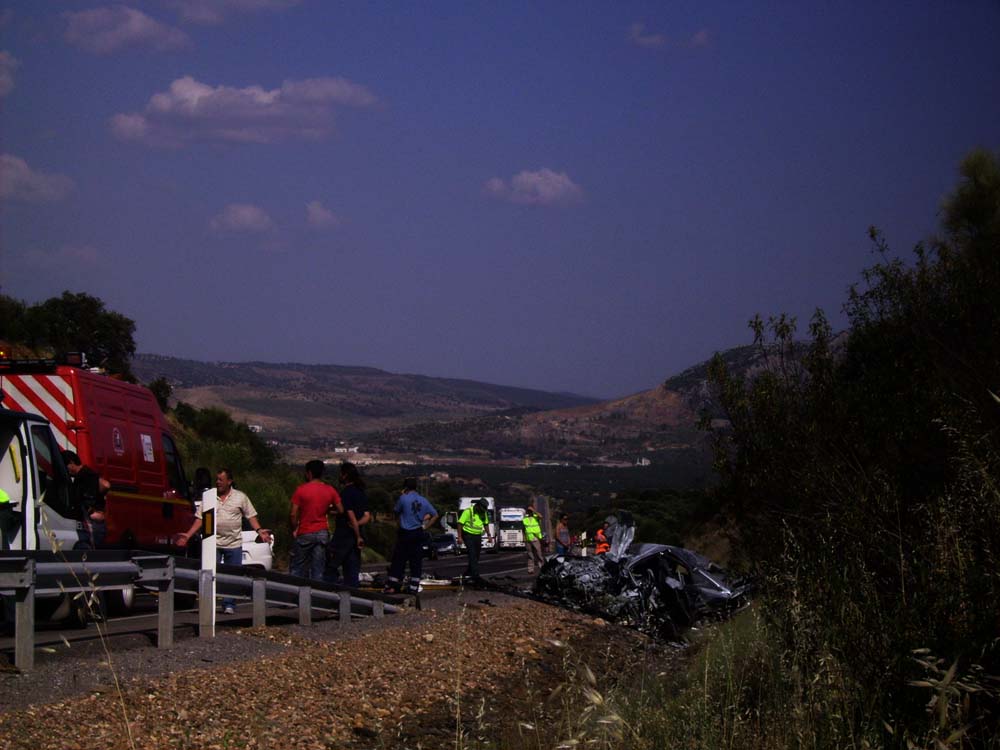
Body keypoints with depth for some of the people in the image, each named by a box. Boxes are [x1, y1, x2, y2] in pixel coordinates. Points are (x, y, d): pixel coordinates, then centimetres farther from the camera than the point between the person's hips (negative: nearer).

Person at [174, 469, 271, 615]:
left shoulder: (240, 497, 5)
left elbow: (251, 516, 6)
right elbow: (199, 519, 6)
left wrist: (259, 530, -10)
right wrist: (188, 535, -4)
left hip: (234, 544, 0)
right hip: (213, 543, 0)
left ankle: (229, 605, 9)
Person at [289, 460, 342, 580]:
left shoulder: (301, 489, -9)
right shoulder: (330, 490, 2)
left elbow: (293, 514, -10)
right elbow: (340, 510, 5)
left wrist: (294, 529, 5)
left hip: (305, 533, -3)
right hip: (322, 533, 3)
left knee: (297, 567, 5)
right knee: (318, 569, 4)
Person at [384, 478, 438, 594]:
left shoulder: (403, 498, -9)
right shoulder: (423, 500, 5)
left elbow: (396, 513, 4)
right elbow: (435, 515, 9)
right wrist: (425, 527, 10)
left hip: (405, 533, -4)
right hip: (418, 534, 4)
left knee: (398, 560, 1)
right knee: (416, 561, 7)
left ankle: (393, 586, 0)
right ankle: (414, 587, 7)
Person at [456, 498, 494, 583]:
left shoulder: (483, 513, 6)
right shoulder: (468, 511, -15)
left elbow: (486, 524, 20)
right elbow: (460, 523, -15)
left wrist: (488, 535, 9)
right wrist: (459, 537, -18)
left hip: (478, 536, 7)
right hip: (468, 535, -7)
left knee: (476, 555, 10)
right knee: (472, 554, -15)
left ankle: (468, 573, 24)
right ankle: (475, 575, -19)